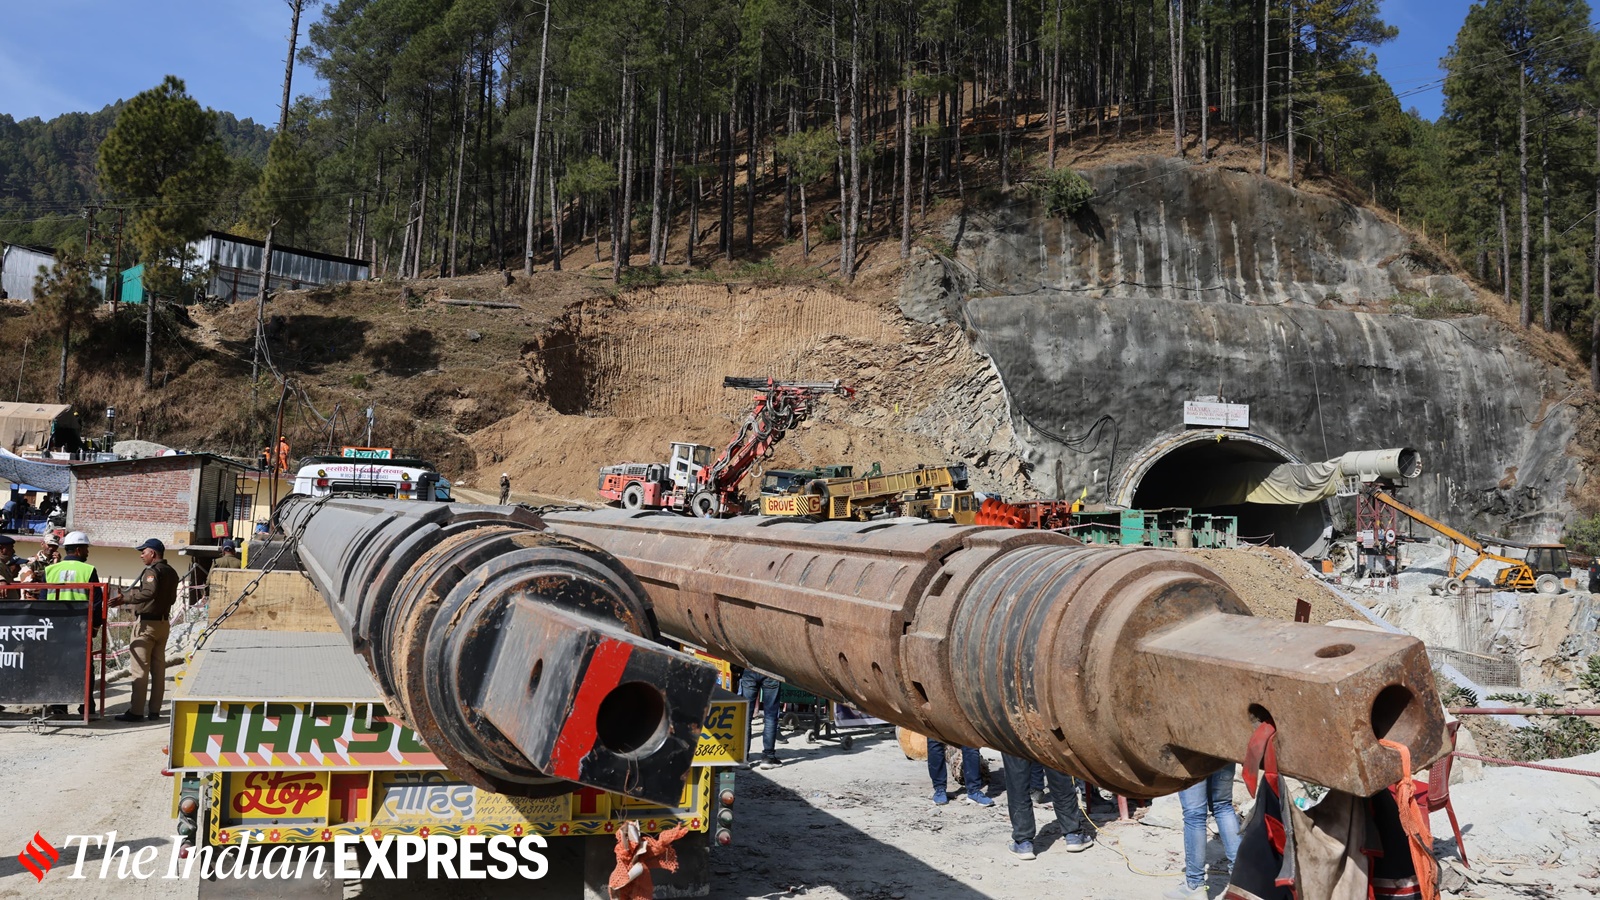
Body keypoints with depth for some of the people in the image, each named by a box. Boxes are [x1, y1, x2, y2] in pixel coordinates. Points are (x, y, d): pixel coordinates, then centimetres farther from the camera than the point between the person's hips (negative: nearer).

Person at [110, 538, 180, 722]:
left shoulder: (152, 571, -14)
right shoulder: (172, 572, 13)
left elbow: (149, 592, -31)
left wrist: (125, 599, -33)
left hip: (147, 624, -9)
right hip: (163, 622, 9)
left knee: (140, 669, -5)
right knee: (158, 668, 9)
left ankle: (136, 712, -4)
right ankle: (154, 710, 13)